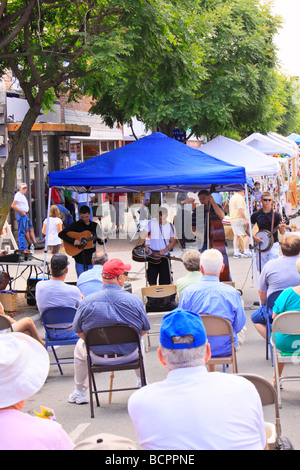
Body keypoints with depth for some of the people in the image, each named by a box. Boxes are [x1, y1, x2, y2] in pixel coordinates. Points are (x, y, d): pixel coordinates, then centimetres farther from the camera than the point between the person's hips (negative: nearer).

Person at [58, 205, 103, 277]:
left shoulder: (95, 225, 9)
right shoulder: (76, 225, -3)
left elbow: (99, 241, 16)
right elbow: (61, 234, -9)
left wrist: (102, 240, -9)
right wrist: (73, 241, -21)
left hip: (92, 258, 3)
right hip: (80, 258, -3)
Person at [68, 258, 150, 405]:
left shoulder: (86, 302, -17)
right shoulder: (134, 300, -17)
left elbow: (79, 332, -5)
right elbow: (144, 330, -4)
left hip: (98, 357, 0)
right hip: (129, 355, 0)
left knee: (80, 346, 34)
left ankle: (79, 392, 42)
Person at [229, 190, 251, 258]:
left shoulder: (232, 198, 18)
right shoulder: (240, 197, -12)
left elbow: (230, 210, 26)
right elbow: (240, 209, -22)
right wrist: (246, 219, -23)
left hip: (232, 219, 10)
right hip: (239, 219, -10)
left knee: (236, 235, 10)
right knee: (246, 235, -6)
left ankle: (236, 252, 8)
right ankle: (246, 252, -9)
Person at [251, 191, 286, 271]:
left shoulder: (276, 215, -2)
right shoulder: (256, 215, 3)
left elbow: (282, 233, -1)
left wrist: (282, 228, -23)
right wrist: (254, 237, -8)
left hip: (273, 244, -2)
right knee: (262, 270, 4)